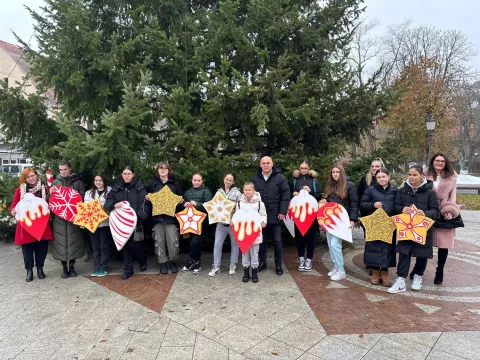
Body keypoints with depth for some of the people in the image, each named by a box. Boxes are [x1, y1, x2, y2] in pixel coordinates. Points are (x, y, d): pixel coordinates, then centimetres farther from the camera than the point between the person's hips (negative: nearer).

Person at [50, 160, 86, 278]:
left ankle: (72, 266, 17)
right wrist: (50, 193, -8)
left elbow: (82, 198, 1)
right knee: (61, 241, 2)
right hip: (59, 216, 2)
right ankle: (65, 268, 14)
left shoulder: (78, 182, 4)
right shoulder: (55, 182, 10)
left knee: (73, 240, 3)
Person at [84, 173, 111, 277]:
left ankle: (103, 268, 11)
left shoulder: (110, 191, 1)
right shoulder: (89, 193, 14)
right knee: (95, 247, 10)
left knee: (104, 246, 3)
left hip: (104, 223, -4)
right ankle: (96, 268, 16)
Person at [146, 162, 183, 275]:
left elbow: (181, 197, 10)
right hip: (157, 216, 2)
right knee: (159, 241, 5)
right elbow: (148, 196, 18)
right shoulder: (153, 183, 11)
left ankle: (172, 261, 17)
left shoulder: (175, 182, 6)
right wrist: (148, 197, -3)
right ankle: (163, 263, 18)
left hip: (171, 216, -2)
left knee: (173, 240, -3)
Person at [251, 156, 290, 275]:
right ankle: (262, 262, 26)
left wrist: (283, 211, -12)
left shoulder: (280, 177, -6)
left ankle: (278, 264, 19)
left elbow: (286, 195, -8)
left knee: (277, 240, 6)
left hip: (275, 215, -3)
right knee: (261, 240, 12)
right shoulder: (255, 178, 4)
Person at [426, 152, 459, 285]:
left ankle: (439, 272, 20)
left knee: (443, 244, 3)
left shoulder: (451, 178, 8)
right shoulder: (426, 176, 5)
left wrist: (450, 211, -11)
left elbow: (452, 196, 4)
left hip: (444, 214, 1)